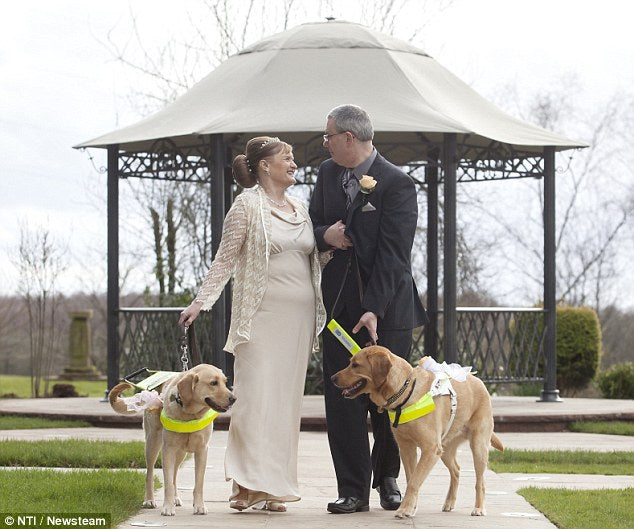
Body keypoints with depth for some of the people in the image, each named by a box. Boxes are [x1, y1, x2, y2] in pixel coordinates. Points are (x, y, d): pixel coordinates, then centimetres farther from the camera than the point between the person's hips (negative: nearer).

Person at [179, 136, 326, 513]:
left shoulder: (300, 209, 15)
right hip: (263, 313, -6)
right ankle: (248, 485, -10)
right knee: (257, 394, -10)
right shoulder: (248, 205, -2)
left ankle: (273, 485, 7)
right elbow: (225, 259, -2)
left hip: (300, 316, 6)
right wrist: (201, 302, -8)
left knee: (287, 399, 4)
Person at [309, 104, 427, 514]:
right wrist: (325, 234, -5)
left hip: (387, 306, -5)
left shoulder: (397, 184, -11)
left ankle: (387, 477, 23)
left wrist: (374, 309, -23)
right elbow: (313, 223, 21)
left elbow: (392, 253, -16)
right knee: (343, 400, -1)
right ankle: (353, 490, 2)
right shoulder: (328, 173, 9)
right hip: (339, 304, 5)